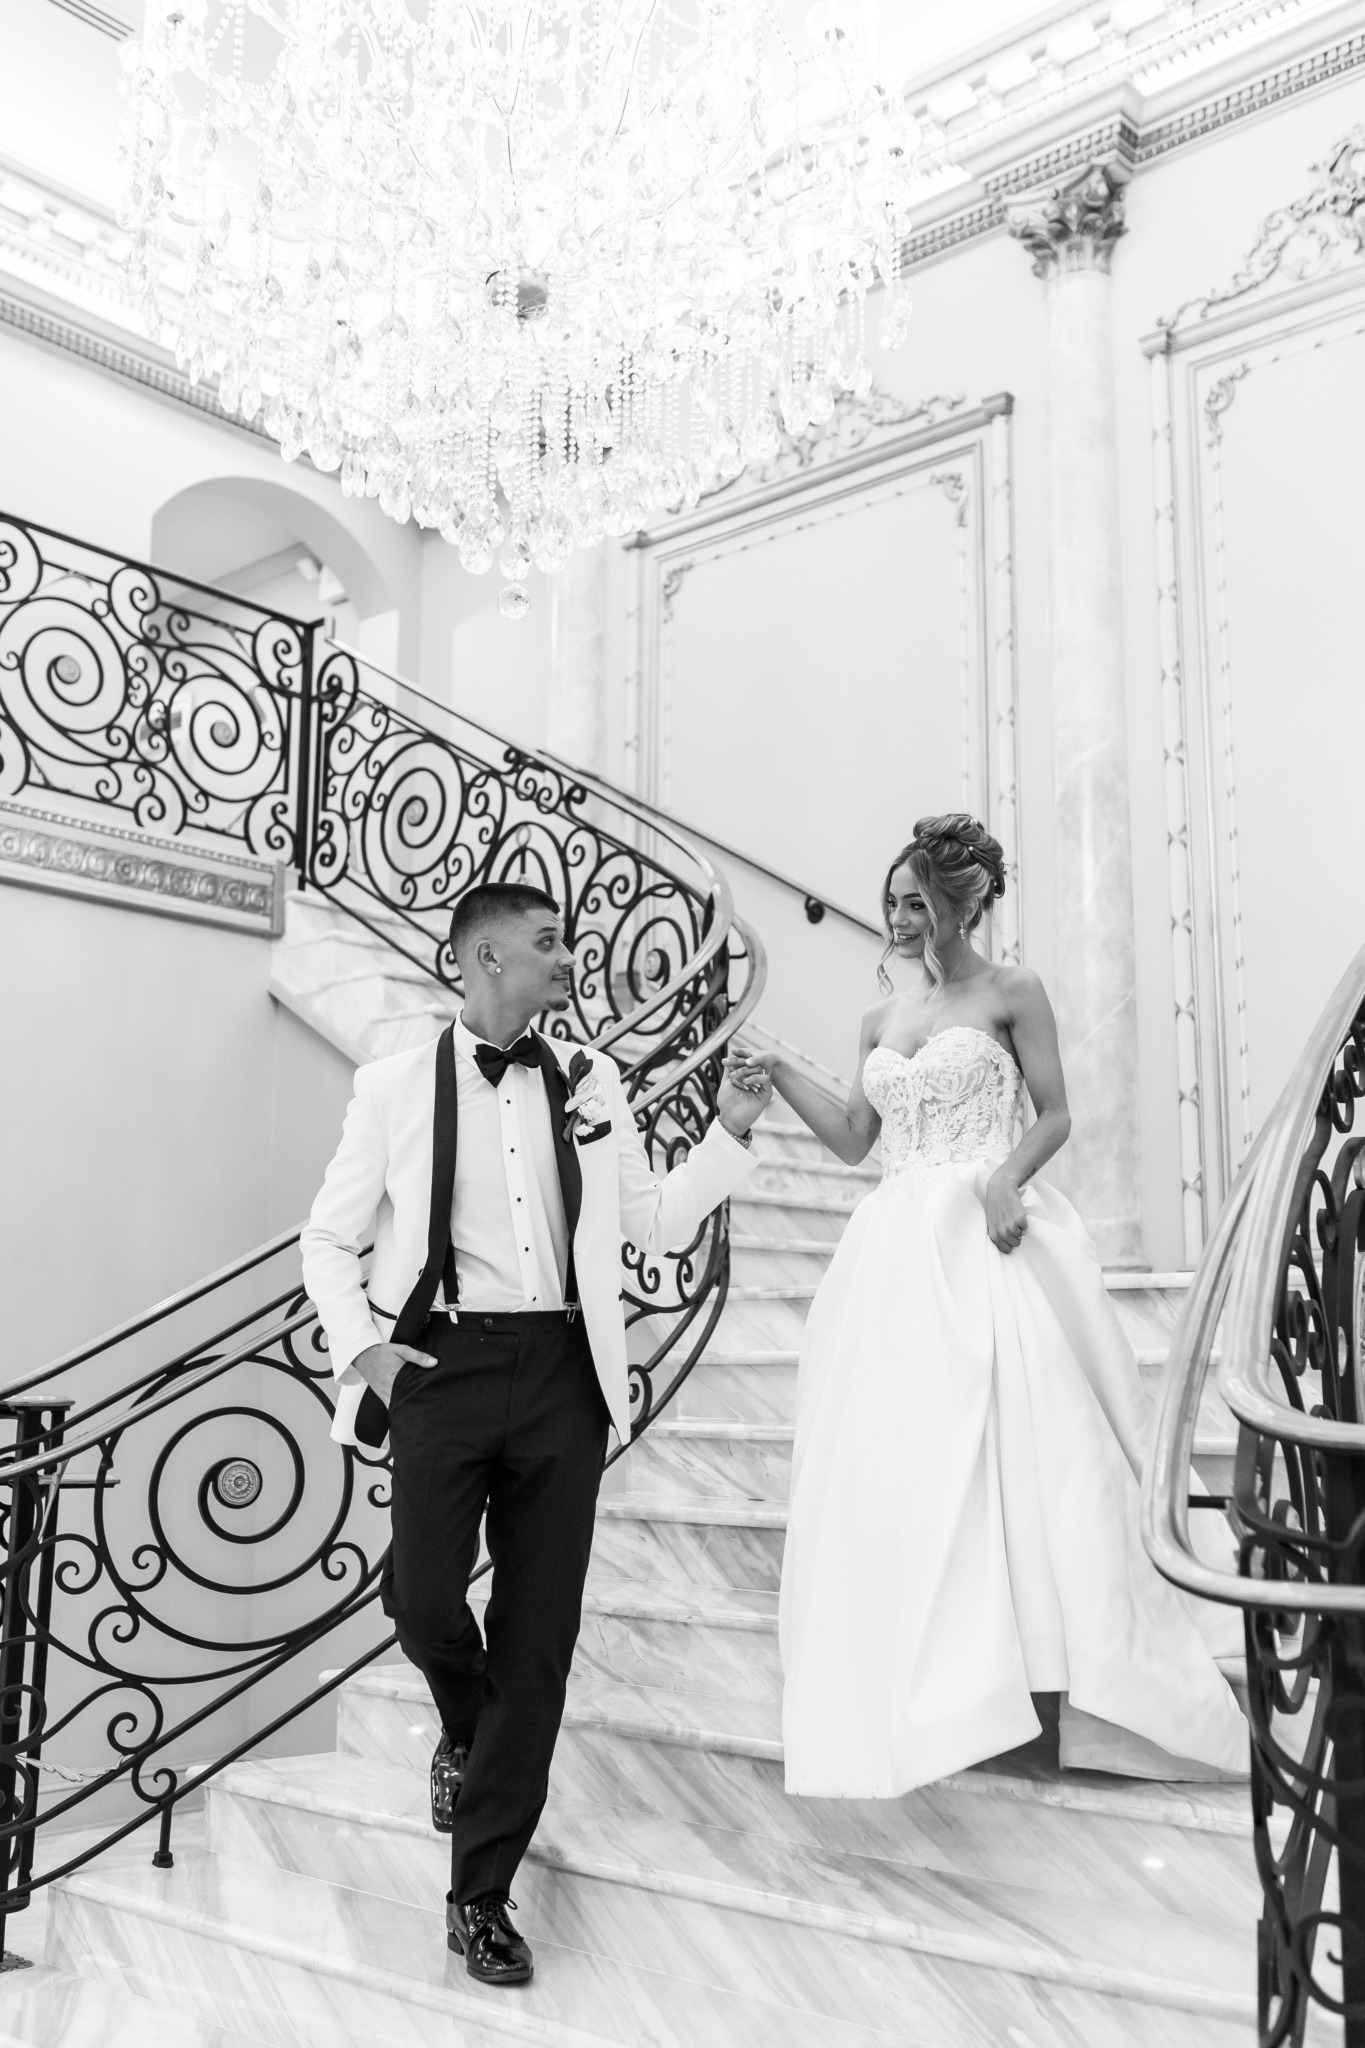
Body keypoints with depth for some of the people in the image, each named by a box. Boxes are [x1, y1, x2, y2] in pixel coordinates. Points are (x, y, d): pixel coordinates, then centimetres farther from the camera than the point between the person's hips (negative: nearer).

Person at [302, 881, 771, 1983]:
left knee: (541, 1632, 4)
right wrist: (362, 1347, -5)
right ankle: (467, 1729, 31)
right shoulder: (397, 1086, 1)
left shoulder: (591, 1080, 8)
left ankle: (482, 1893, 20)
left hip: (562, 1374, 2)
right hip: (443, 1365, -2)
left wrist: (730, 1131, 1)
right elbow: (329, 1239, 9)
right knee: (423, 1598, -8)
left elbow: (659, 1225, 11)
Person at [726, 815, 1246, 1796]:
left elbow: (1055, 1116, -1)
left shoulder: (1012, 992, 0)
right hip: (903, 1246, 5)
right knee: (899, 1455, 2)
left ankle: (1060, 1666, 7)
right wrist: (778, 1074, 6)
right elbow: (854, 1139, 15)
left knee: (1015, 1438, -6)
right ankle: (928, 1683, 12)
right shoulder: (881, 1018, 15)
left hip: (991, 1238, -5)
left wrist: (1008, 1176, -18)